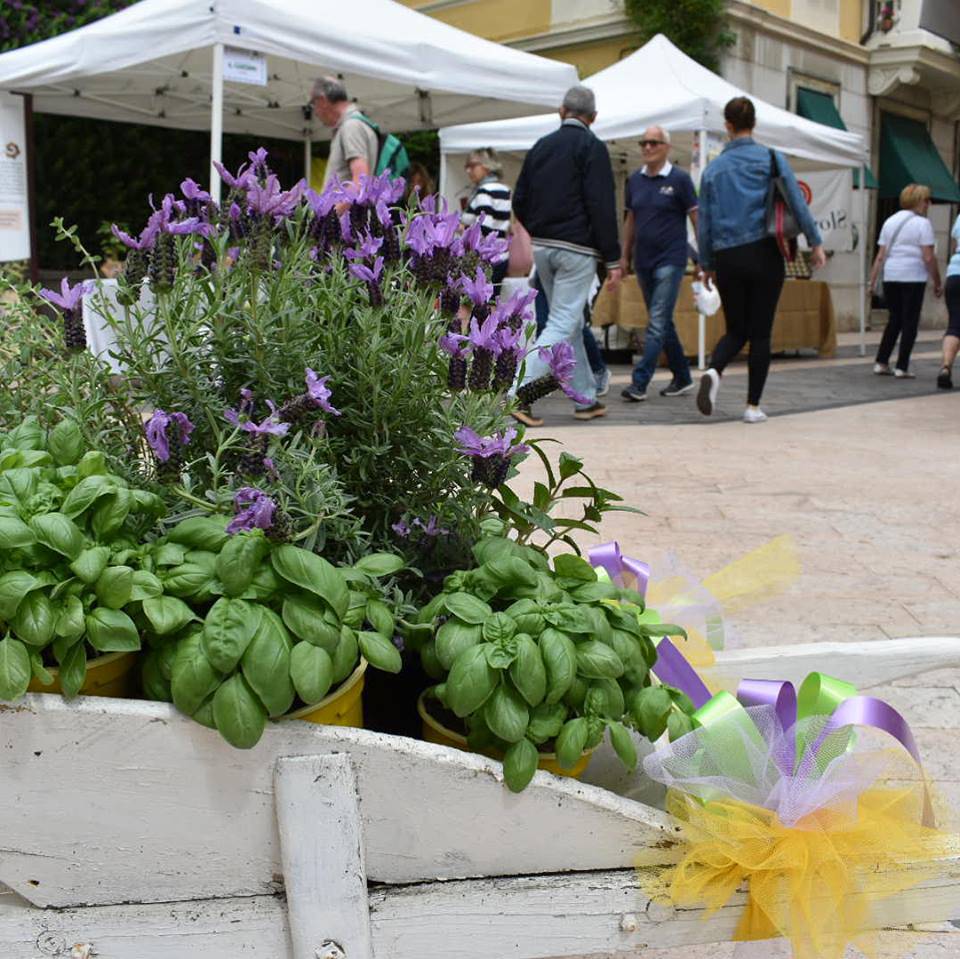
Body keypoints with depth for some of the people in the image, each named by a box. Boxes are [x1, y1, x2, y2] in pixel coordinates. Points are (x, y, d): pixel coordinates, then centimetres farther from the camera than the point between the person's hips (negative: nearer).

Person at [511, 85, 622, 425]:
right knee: (563, 323, -6)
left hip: (542, 247, 7)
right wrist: (612, 259, -11)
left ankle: (586, 399, 20)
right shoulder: (591, 147, -7)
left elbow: (520, 201, 14)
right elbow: (601, 206, -13)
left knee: (571, 323, 15)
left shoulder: (541, 146, 12)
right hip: (577, 248, -7)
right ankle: (519, 393, -18)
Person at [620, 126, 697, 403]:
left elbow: (696, 219, -5)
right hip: (643, 262, 6)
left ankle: (639, 382, -13)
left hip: (670, 261, -6)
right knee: (663, 323, 12)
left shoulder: (679, 179, -5)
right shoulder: (635, 180, 9)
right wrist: (625, 256, 14)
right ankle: (683, 379, 24)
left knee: (657, 322, -11)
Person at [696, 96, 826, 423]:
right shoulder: (772, 159, 1)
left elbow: (705, 221, 9)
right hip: (764, 253, -2)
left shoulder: (713, 169, 7)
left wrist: (707, 265, 16)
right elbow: (797, 203, -5)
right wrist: (815, 242, 3)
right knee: (760, 331, 5)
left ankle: (714, 371, -16)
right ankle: (753, 406, 6)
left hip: (727, 258, 2)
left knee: (736, 329, 14)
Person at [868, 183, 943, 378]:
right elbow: (928, 257, -9)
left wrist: (872, 281, 10)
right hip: (913, 277, -5)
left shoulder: (890, 221, 12)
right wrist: (937, 283, -2)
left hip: (890, 277, 5)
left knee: (894, 319, 16)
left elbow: (880, 256, 8)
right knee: (910, 322, 2)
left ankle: (881, 362, 12)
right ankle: (902, 367, 1)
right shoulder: (922, 223, -5)